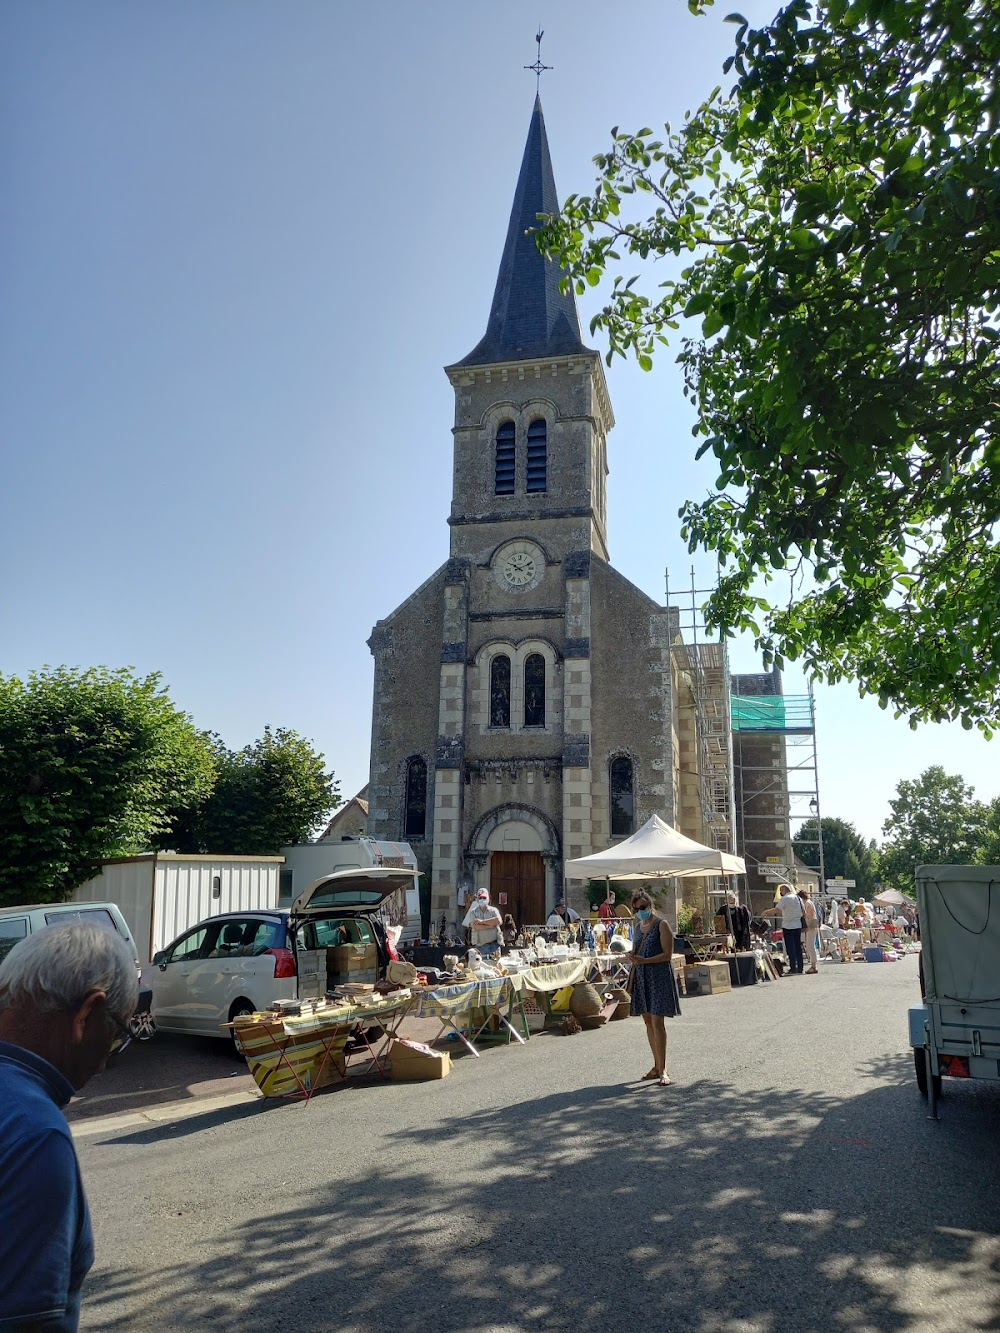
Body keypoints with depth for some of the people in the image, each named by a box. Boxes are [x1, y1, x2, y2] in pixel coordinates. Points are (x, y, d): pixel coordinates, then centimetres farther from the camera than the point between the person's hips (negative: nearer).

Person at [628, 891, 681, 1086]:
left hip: (659, 976, -7)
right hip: (641, 977, 7)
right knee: (648, 1021, 9)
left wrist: (644, 960, -21)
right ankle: (657, 1066, 19)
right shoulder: (638, 926, 14)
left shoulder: (661, 925, -7)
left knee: (657, 1021, -11)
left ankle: (663, 1070, -8)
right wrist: (633, 958, -2)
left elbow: (667, 954, -12)